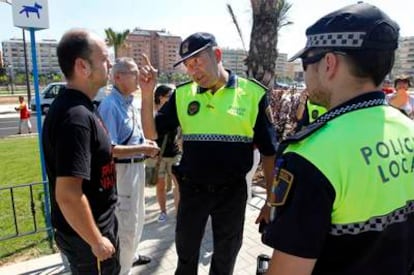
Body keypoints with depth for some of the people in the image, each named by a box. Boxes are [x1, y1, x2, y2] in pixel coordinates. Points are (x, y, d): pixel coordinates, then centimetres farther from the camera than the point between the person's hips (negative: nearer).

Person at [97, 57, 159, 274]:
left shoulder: (134, 102, 5)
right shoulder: (109, 106, -22)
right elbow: (109, 149, -27)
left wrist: (147, 143, 1)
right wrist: (142, 149, -25)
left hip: (138, 166, 9)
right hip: (122, 170, -9)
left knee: (138, 217, 26)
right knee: (126, 223, 5)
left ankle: (130, 255, 48)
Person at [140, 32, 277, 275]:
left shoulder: (253, 93, -10)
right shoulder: (182, 94, -2)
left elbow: (268, 152, -5)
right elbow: (152, 131, 2)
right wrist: (147, 93, -13)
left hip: (232, 191, -1)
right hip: (192, 189, 2)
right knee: (186, 253, 23)